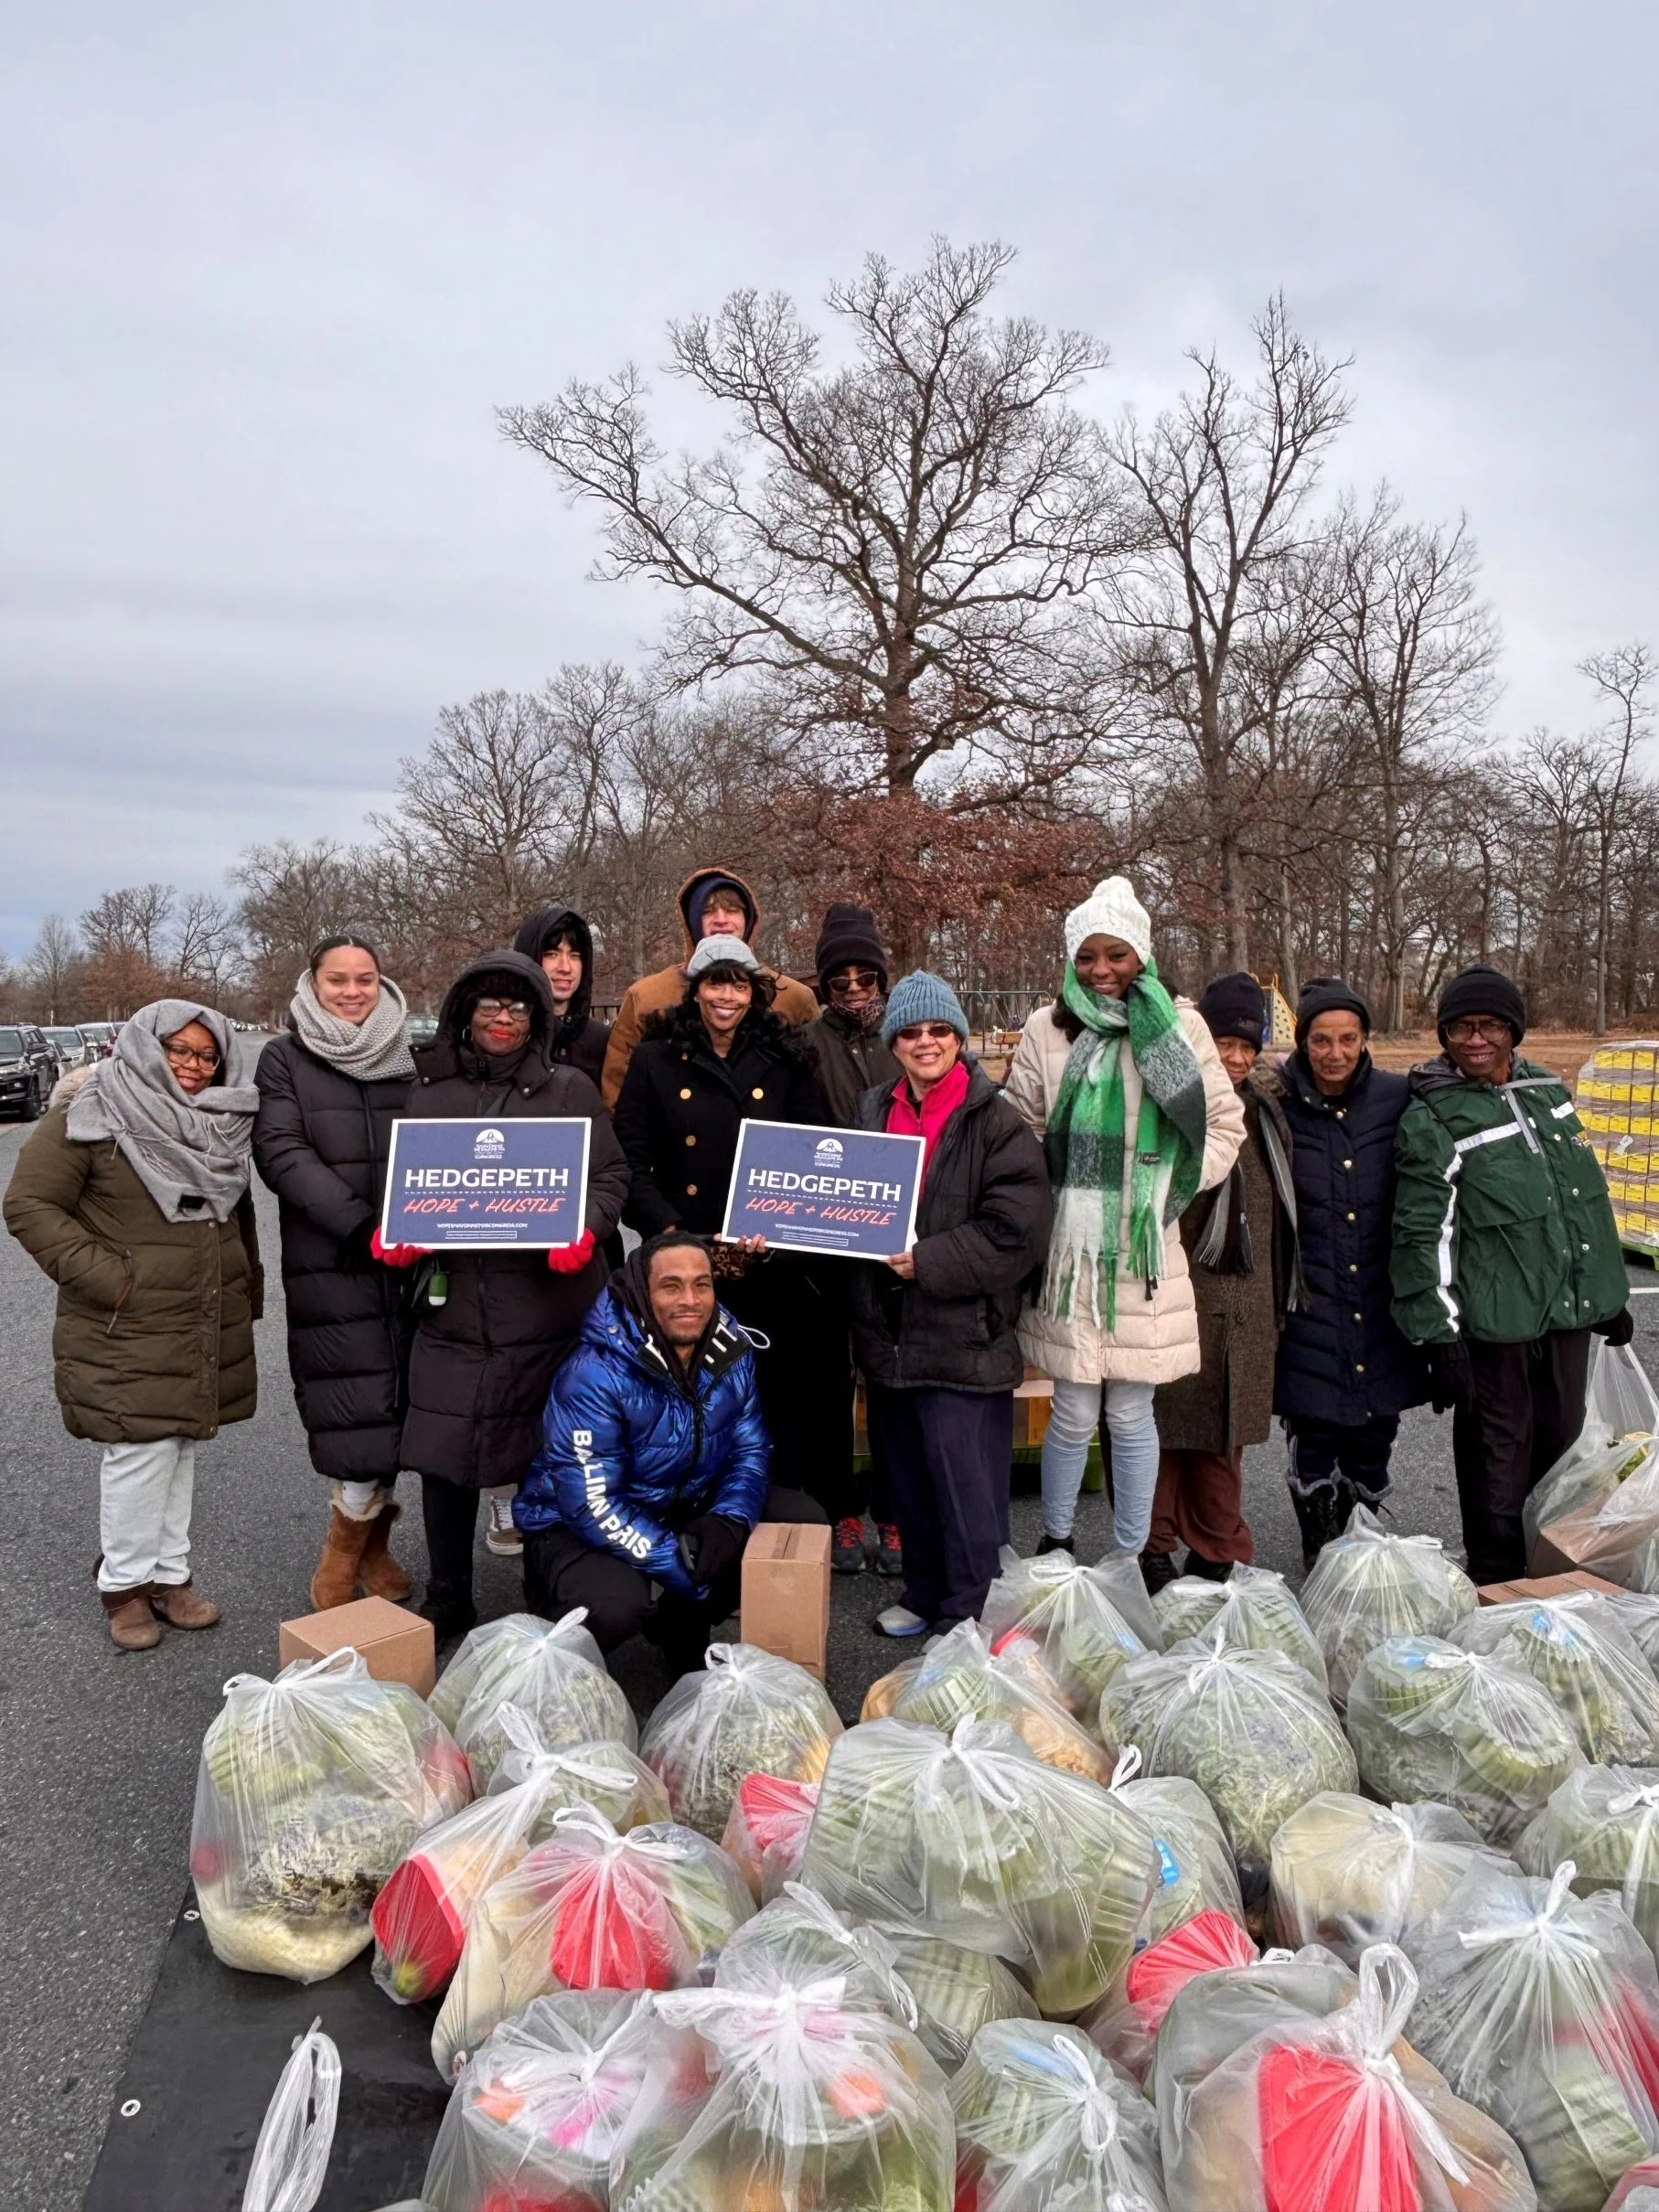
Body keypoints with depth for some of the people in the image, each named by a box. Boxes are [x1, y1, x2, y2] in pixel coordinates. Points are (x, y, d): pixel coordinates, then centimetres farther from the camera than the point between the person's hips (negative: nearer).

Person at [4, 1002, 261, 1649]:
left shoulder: (220, 1122, 12)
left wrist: (246, 1286, 17)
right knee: (144, 1447, -6)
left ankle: (169, 1574, 24)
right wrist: (104, 1277, -16)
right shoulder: (92, 1116, -9)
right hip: (128, 1329, -6)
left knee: (181, 1445, 13)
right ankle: (124, 1584, 12)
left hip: (206, 1328, 6)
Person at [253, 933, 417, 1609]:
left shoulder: (406, 1056, 13)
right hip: (329, 1263, -3)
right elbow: (281, 1153, -7)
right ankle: (356, 1545, 15)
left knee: (395, 1406, 6)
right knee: (356, 1412, -5)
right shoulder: (285, 1059, 4)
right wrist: (360, 1224, -19)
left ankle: (365, 1544, 23)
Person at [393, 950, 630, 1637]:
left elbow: (610, 1178, 4)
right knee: (442, 1451, 4)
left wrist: (585, 1231, -15)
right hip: (452, 1301, 2)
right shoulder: (428, 1090, 10)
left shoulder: (569, 1089, 5)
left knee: (546, 1452, 5)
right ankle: (447, 1600, 23)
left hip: (547, 1302, -2)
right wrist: (397, 1230, -5)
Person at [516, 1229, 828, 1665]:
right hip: (576, 1526, -6)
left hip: (683, 1510, 6)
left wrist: (730, 1520, -21)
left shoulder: (730, 1351, -8)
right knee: (615, 1605, -37)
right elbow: (592, 1504, -29)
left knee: (803, 1520, -7)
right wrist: (685, 1567, -30)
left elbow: (750, 1448, 0)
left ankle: (681, 1625, 10)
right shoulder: (595, 1375, -27)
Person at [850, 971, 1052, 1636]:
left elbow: (1014, 1234, -16)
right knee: (907, 1476, 19)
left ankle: (967, 1617, 13)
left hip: (965, 1337, -6)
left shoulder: (997, 1125, -9)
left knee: (966, 1487, -1)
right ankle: (924, 1593, 35)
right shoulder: (872, 1113, 10)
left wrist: (928, 1262, -19)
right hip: (890, 1334, 6)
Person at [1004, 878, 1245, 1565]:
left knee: (1132, 1416, 8)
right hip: (1068, 1250, 0)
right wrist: (1041, 1202, -1)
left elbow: (1225, 1123, 7)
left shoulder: (1180, 1025, 3)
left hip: (1145, 1250, 0)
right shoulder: (1046, 1030, 5)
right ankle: (1053, 1544, 27)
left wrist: (1177, 1186, -3)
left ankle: (1130, 1557, 24)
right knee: (1074, 1413, 6)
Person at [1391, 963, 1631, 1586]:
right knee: (1499, 1452, 3)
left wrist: (1610, 1294, 20)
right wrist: (1440, 1335, -16)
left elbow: (1588, 1196, 18)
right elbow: (1424, 1236, -12)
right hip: (1495, 1321, -6)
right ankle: (1496, 1583, 18)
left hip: (1569, 1306, 6)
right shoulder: (1431, 1120, -9)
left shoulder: (1547, 1091, 10)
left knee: (1561, 1437, 15)